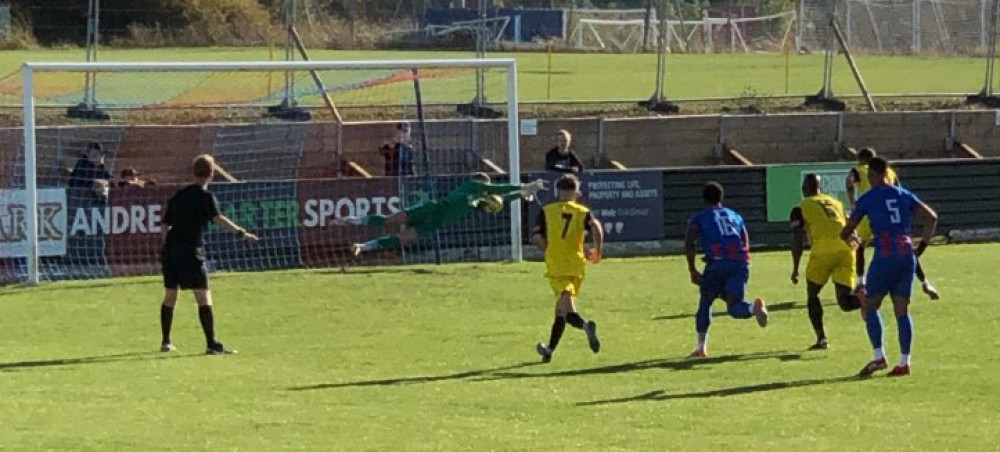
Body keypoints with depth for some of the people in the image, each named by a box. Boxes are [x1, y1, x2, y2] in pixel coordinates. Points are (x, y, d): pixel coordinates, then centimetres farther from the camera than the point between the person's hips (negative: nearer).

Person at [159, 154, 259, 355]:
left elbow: (166, 224, 19)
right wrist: (241, 232, -24)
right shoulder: (205, 196, -4)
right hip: (191, 250, -7)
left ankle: (165, 342, 24)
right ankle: (211, 344, -16)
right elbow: (217, 218, -21)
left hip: (170, 249, 7)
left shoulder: (178, 195, 16)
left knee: (169, 297, 18)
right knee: (204, 298, -8)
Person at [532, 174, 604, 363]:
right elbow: (596, 227, -13)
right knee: (560, 310, 18)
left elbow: (536, 237, -2)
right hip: (576, 267, 3)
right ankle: (550, 349, 28)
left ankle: (585, 325, -44)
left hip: (555, 267, -3)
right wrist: (598, 251, 0)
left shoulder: (547, 211, 6)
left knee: (567, 310, -13)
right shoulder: (583, 212, 7)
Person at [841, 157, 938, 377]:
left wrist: (846, 236, 32)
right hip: (907, 256, 5)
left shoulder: (867, 199, 1)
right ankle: (904, 362, 3)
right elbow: (931, 217, 8)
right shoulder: (904, 195, 13)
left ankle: (879, 356, -9)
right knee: (902, 310, 7)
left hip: (885, 256, -5)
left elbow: (847, 230, 8)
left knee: (870, 307, 6)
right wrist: (922, 246, 13)